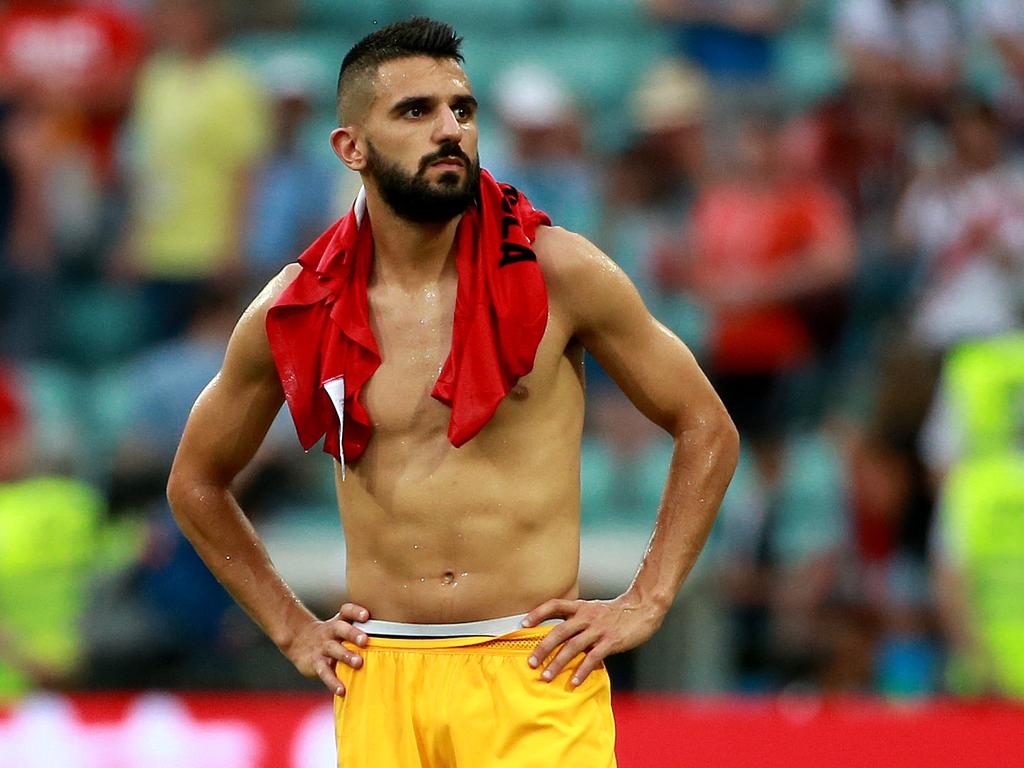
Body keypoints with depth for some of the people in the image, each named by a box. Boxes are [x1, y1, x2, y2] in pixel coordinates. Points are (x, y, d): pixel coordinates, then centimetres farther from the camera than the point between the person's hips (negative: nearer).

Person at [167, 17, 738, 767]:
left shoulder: (556, 272, -1)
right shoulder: (295, 315, 4)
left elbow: (708, 431, 8)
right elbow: (196, 482, 21)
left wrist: (646, 604, 1)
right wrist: (292, 628, 12)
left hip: (536, 677, -2)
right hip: (380, 681, 2)